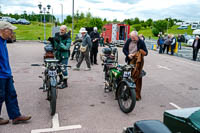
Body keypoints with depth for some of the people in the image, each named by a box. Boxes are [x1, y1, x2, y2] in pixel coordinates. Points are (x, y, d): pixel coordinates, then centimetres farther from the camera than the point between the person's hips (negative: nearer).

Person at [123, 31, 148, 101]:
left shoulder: (141, 42, -6)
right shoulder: (129, 41, 4)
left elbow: (146, 52, -4)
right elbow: (124, 49, 11)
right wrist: (128, 54, -8)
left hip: (138, 61, -4)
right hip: (130, 60, 4)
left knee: (137, 78, -7)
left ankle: (137, 95, 0)